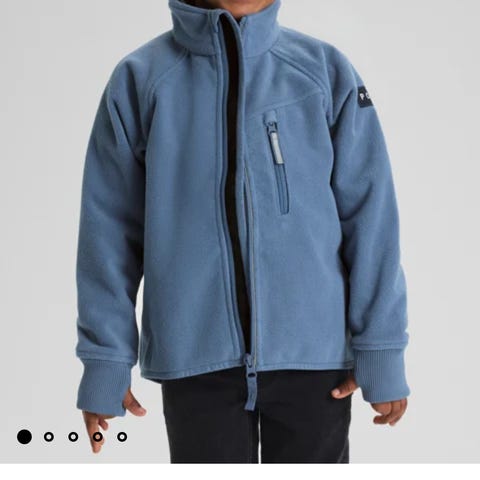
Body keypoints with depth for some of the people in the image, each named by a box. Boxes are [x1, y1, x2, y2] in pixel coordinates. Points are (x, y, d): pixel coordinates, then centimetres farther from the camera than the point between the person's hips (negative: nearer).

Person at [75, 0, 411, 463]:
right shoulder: (140, 78, -1)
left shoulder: (324, 69, -1)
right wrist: (106, 359, -2)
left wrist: (381, 348, -5)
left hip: (315, 351, 1)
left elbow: (369, 216, -2)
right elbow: (110, 230, 0)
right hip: (195, 356, 0)